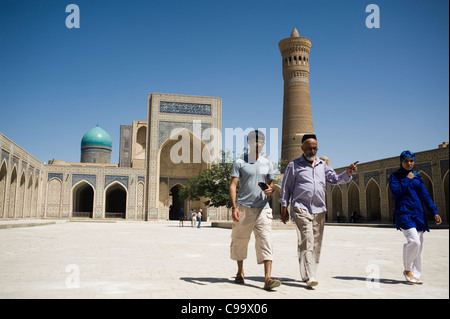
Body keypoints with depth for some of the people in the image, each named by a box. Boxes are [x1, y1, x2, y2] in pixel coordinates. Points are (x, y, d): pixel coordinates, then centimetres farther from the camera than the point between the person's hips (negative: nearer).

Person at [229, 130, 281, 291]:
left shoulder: (267, 163, 14)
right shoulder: (239, 162, 2)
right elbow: (233, 185, -4)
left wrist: (270, 190, -6)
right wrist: (234, 207, -14)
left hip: (262, 208, 2)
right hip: (243, 207, -2)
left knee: (265, 241, -9)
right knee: (239, 241, 9)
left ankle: (267, 279, -11)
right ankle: (240, 271, 31)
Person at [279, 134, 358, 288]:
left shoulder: (322, 165, 19)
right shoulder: (294, 165, 6)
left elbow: (336, 179, 14)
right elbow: (286, 188, 7)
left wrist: (347, 173, -6)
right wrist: (284, 208, 3)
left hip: (319, 210, 5)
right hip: (301, 208, -5)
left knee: (316, 243, 6)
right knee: (306, 241, -15)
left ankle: (310, 274, 17)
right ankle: (309, 276, -17)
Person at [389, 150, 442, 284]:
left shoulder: (417, 176, 15)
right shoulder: (395, 176, 3)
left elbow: (425, 195, 10)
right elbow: (396, 191, -13)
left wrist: (434, 212, 1)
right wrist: (407, 179, -7)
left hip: (418, 214, 5)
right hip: (404, 213, -5)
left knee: (419, 244, 4)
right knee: (414, 241, -20)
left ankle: (415, 275, 16)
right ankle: (407, 269, 1)